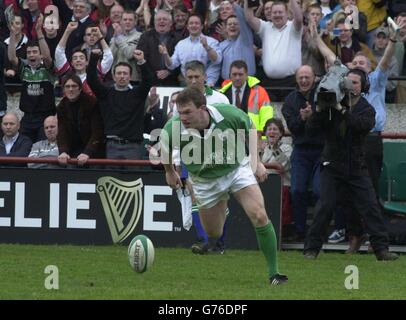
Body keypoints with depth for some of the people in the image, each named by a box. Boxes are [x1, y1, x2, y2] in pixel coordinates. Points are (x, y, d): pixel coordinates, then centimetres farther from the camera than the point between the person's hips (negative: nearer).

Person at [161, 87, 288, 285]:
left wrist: (256, 161, -1)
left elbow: (250, 128, -3)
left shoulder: (229, 115, -28)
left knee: (259, 216, -19)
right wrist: (169, 172, 16)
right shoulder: (173, 129, -26)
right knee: (214, 236, 6)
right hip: (205, 181, 1)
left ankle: (273, 272, -9)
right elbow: (165, 148, 0)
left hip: (237, 168, -1)